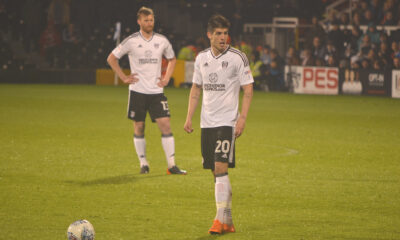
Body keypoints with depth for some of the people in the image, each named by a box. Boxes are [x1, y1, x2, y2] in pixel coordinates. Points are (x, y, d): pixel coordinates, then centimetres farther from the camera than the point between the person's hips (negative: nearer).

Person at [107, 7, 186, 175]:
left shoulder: (162, 41, 5)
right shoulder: (131, 41, -3)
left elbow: (172, 59, 24)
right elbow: (111, 58, 6)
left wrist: (167, 78, 10)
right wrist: (124, 78, 0)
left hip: (156, 91, 2)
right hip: (137, 91, -1)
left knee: (165, 125, -8)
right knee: (139, 128, 2)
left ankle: (172, 165, -7)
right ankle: (143, 164, 15)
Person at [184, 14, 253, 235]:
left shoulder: (237, 57, -5)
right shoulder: (201, 58, 9)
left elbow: (248, 89, -5)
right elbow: (196, 88, 18)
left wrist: (242, 118, -13)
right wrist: (189, 117, 10)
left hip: (227, 121, -5)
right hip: (207, 123, 5)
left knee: (221, 167, -16)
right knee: (216, 171, 7)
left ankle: (221, 220, -15)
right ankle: (228, 220, 15)